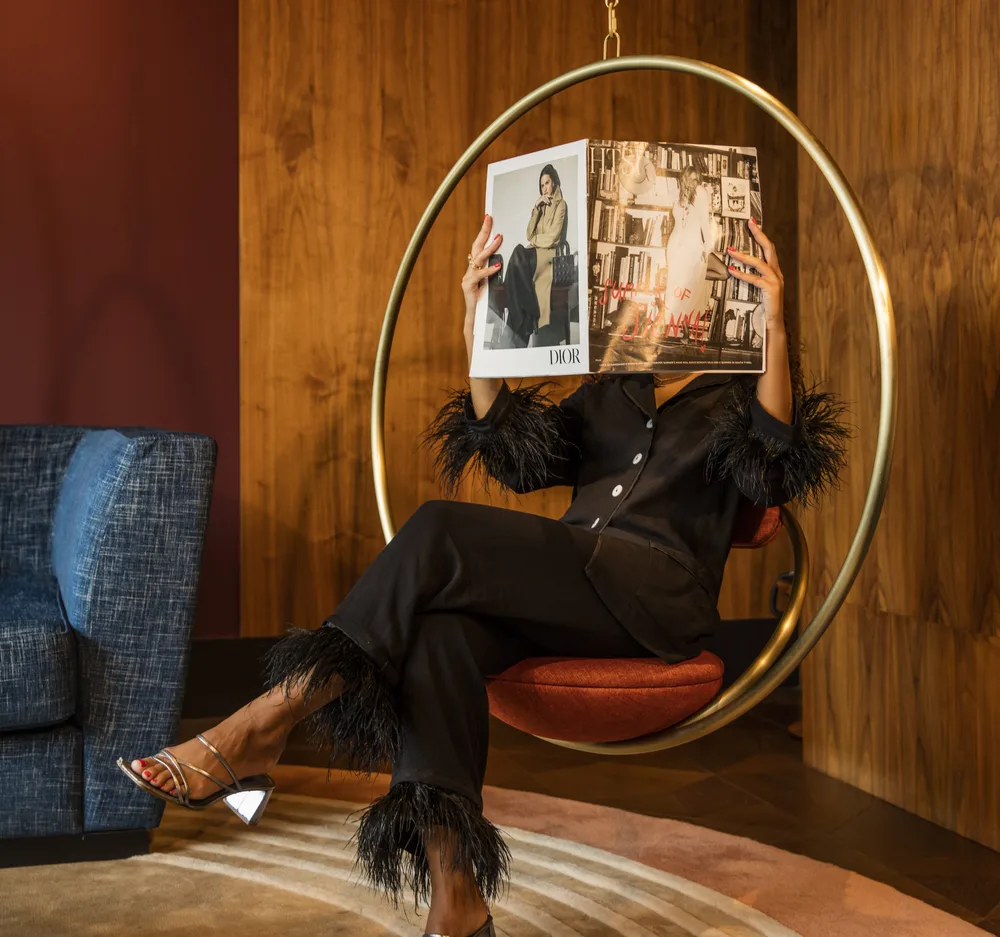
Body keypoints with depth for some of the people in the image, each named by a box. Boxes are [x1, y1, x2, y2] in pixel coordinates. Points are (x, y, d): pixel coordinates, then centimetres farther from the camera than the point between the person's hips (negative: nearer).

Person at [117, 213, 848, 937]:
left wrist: (775, 325, -18)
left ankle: (262, 730, -25)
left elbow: (775, 461, -8)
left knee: (442, 536, -27)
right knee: (439, 629, -31)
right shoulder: (605, 398, 29)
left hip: (654, 600, -5)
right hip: (567, 594, 5)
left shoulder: (736, 401, 16)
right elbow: (509, 449, 13)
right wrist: (479, 324, 4)